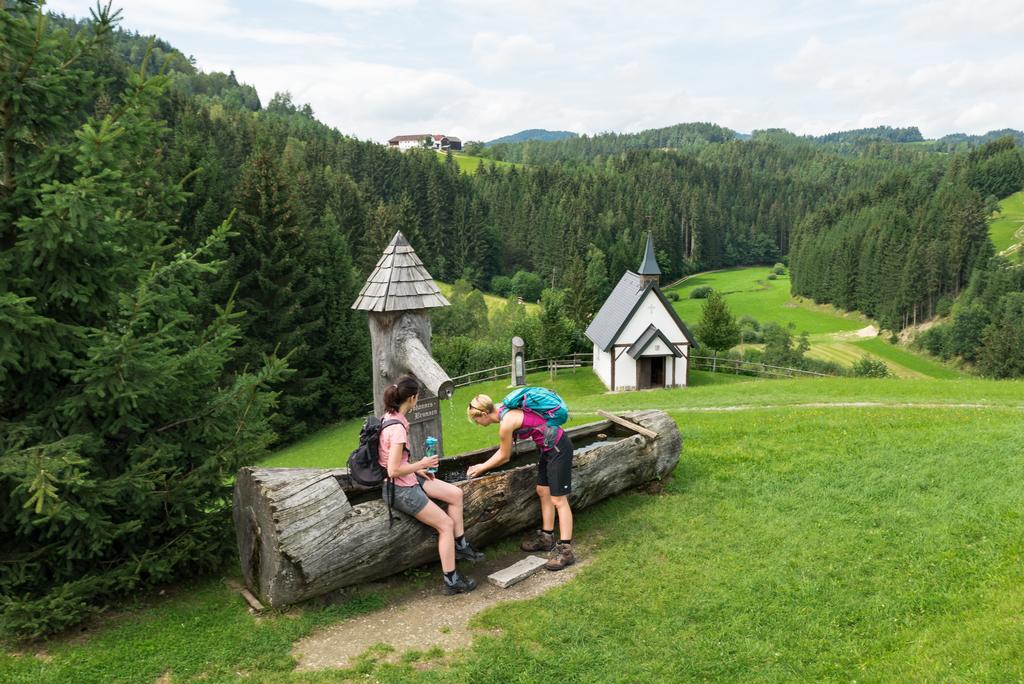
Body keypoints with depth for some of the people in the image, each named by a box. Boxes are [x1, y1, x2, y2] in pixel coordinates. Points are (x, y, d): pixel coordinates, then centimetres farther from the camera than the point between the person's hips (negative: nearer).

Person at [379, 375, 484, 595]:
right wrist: (422, 464, -14)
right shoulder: (397, 427, -28)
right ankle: (451, 581, 5)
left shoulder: (389, 416, 1)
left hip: (408, 479, 10)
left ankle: (460, 546, 21)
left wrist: (417, 469, 8)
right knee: (446, 524, -4)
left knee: (456, 494, 11)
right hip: (400, 489, -10)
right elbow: (393, 470, -28)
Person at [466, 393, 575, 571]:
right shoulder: (503, 410, 4)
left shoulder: (506, 423, -23)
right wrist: (482, 465, 18)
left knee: (558, 499, -5)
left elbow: (504, 456, -8)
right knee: (543, 491, 17)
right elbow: (503, 450, 16)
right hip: (549, 447, 10)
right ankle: (547, 537, 28)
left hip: (558, 449, -10)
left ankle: (565, 549, 0)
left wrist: (481, 468, 6)